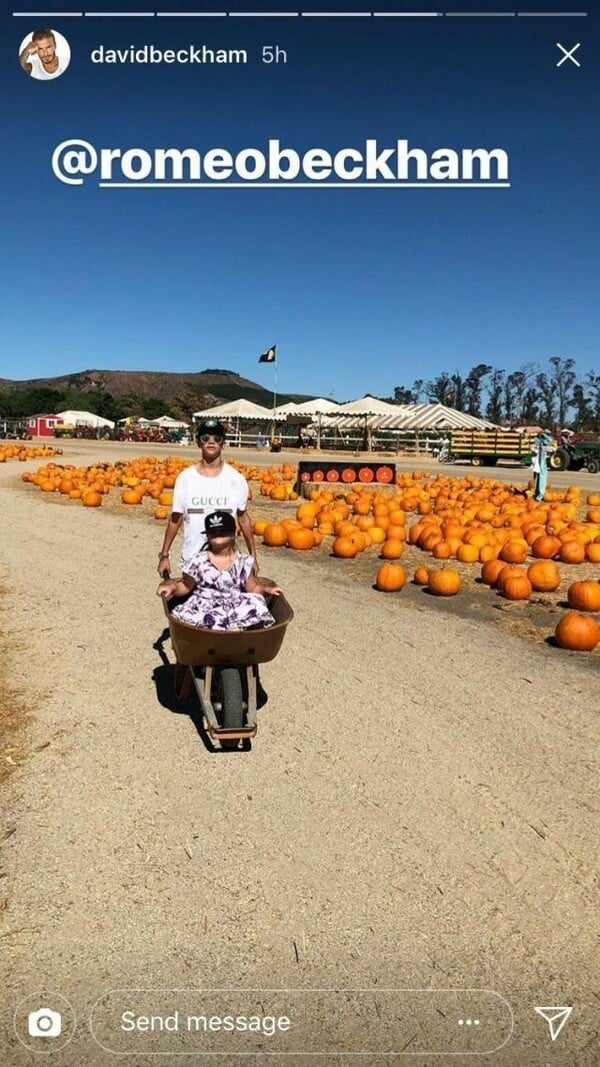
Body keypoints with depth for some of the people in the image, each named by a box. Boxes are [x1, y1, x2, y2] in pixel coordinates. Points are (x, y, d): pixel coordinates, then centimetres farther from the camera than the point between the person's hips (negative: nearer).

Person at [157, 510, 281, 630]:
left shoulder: (243, 562, 5)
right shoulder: (199, 561, 0)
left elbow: (253, 588, 13)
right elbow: (185, 586, 8)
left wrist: (266, 589, -5)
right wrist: (172, 586, -10)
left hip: (234, 607, 2)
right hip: (204, 608, -1)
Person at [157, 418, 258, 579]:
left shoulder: (236, 479, -2)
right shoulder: (185, 478, -2)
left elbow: (243, 517, 6)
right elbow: (175, 518, 4)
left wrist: (253, 556, 7)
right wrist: (164, 555, 5)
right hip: (191, 559, 0)